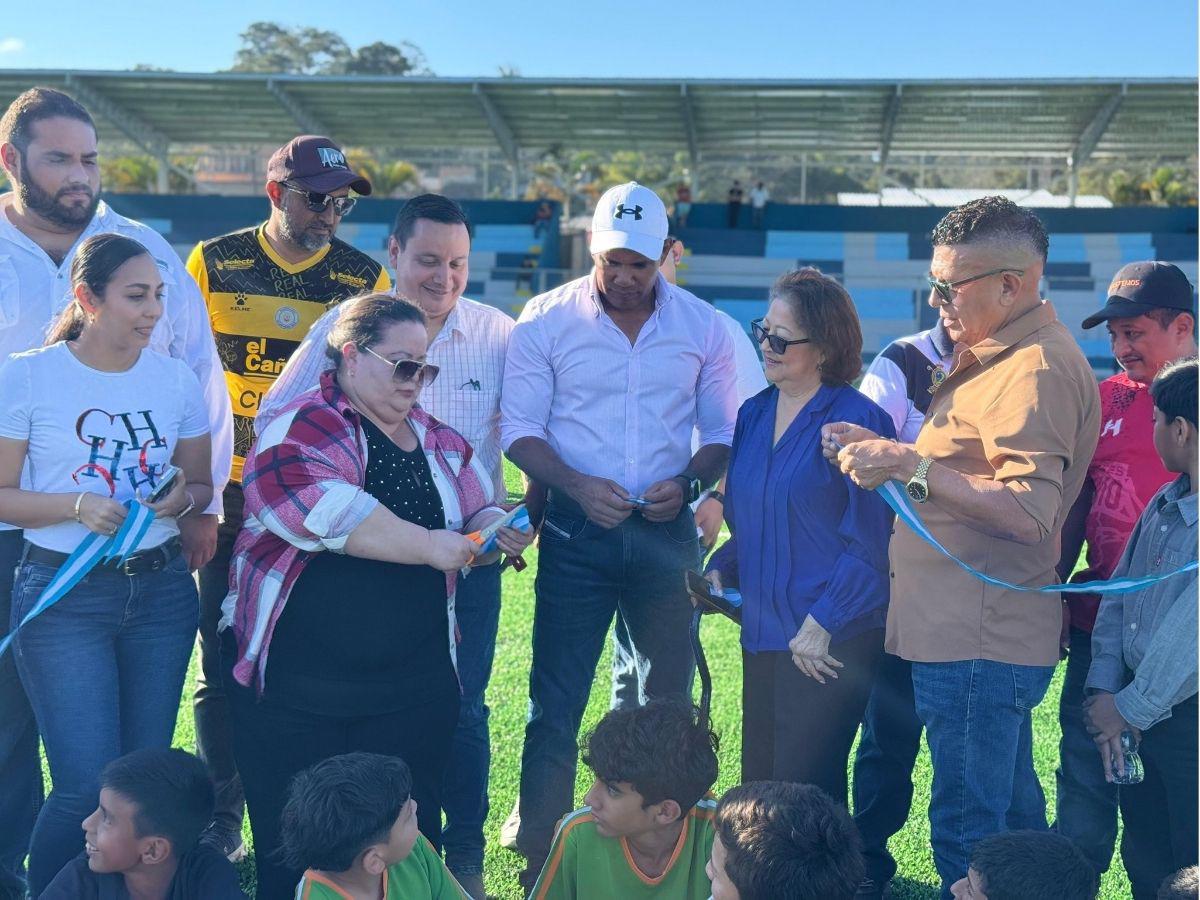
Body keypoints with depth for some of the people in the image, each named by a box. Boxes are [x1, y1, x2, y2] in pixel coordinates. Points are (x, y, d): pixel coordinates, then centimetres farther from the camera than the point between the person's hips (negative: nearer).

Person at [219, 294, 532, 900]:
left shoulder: (439, 440, 13)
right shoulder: (303, 427, -6)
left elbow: (477, 511, 22)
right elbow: (321, 508, -24)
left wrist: (499, 531, -2)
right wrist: (427, 545, -22)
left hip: (413, 686, 5)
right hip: (295, 688, -4)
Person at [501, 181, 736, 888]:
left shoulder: (703, 326, 2)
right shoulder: (547, 319, -3)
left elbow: (722, 434, 8)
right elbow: (519, 428, -2)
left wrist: (688, 484, -12)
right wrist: (577, 485, -19)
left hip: (666, 531, 2)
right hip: (576, 530, -2)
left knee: (668, 697, 12)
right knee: (556, 704, 0)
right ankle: (541, 861, 12)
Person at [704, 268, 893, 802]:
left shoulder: (855, 419, -12)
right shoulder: (754, 414, 10)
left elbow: (867, 543, -13)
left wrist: (821, 626, -16)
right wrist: (721, 569, 2)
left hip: (830, 644, -7)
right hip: (762, 633, 7)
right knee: (758, 782, 14)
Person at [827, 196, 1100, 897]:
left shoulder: (1036, 370, -18)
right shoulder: (1000, 356, 17)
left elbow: (1028, 510, -27)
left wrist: (907, 465, -24)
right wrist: (881, 452, 7)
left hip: (978, 645, -11)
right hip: (987, 634, 11)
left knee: (968, 839, -2)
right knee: (1014, 811, 22)